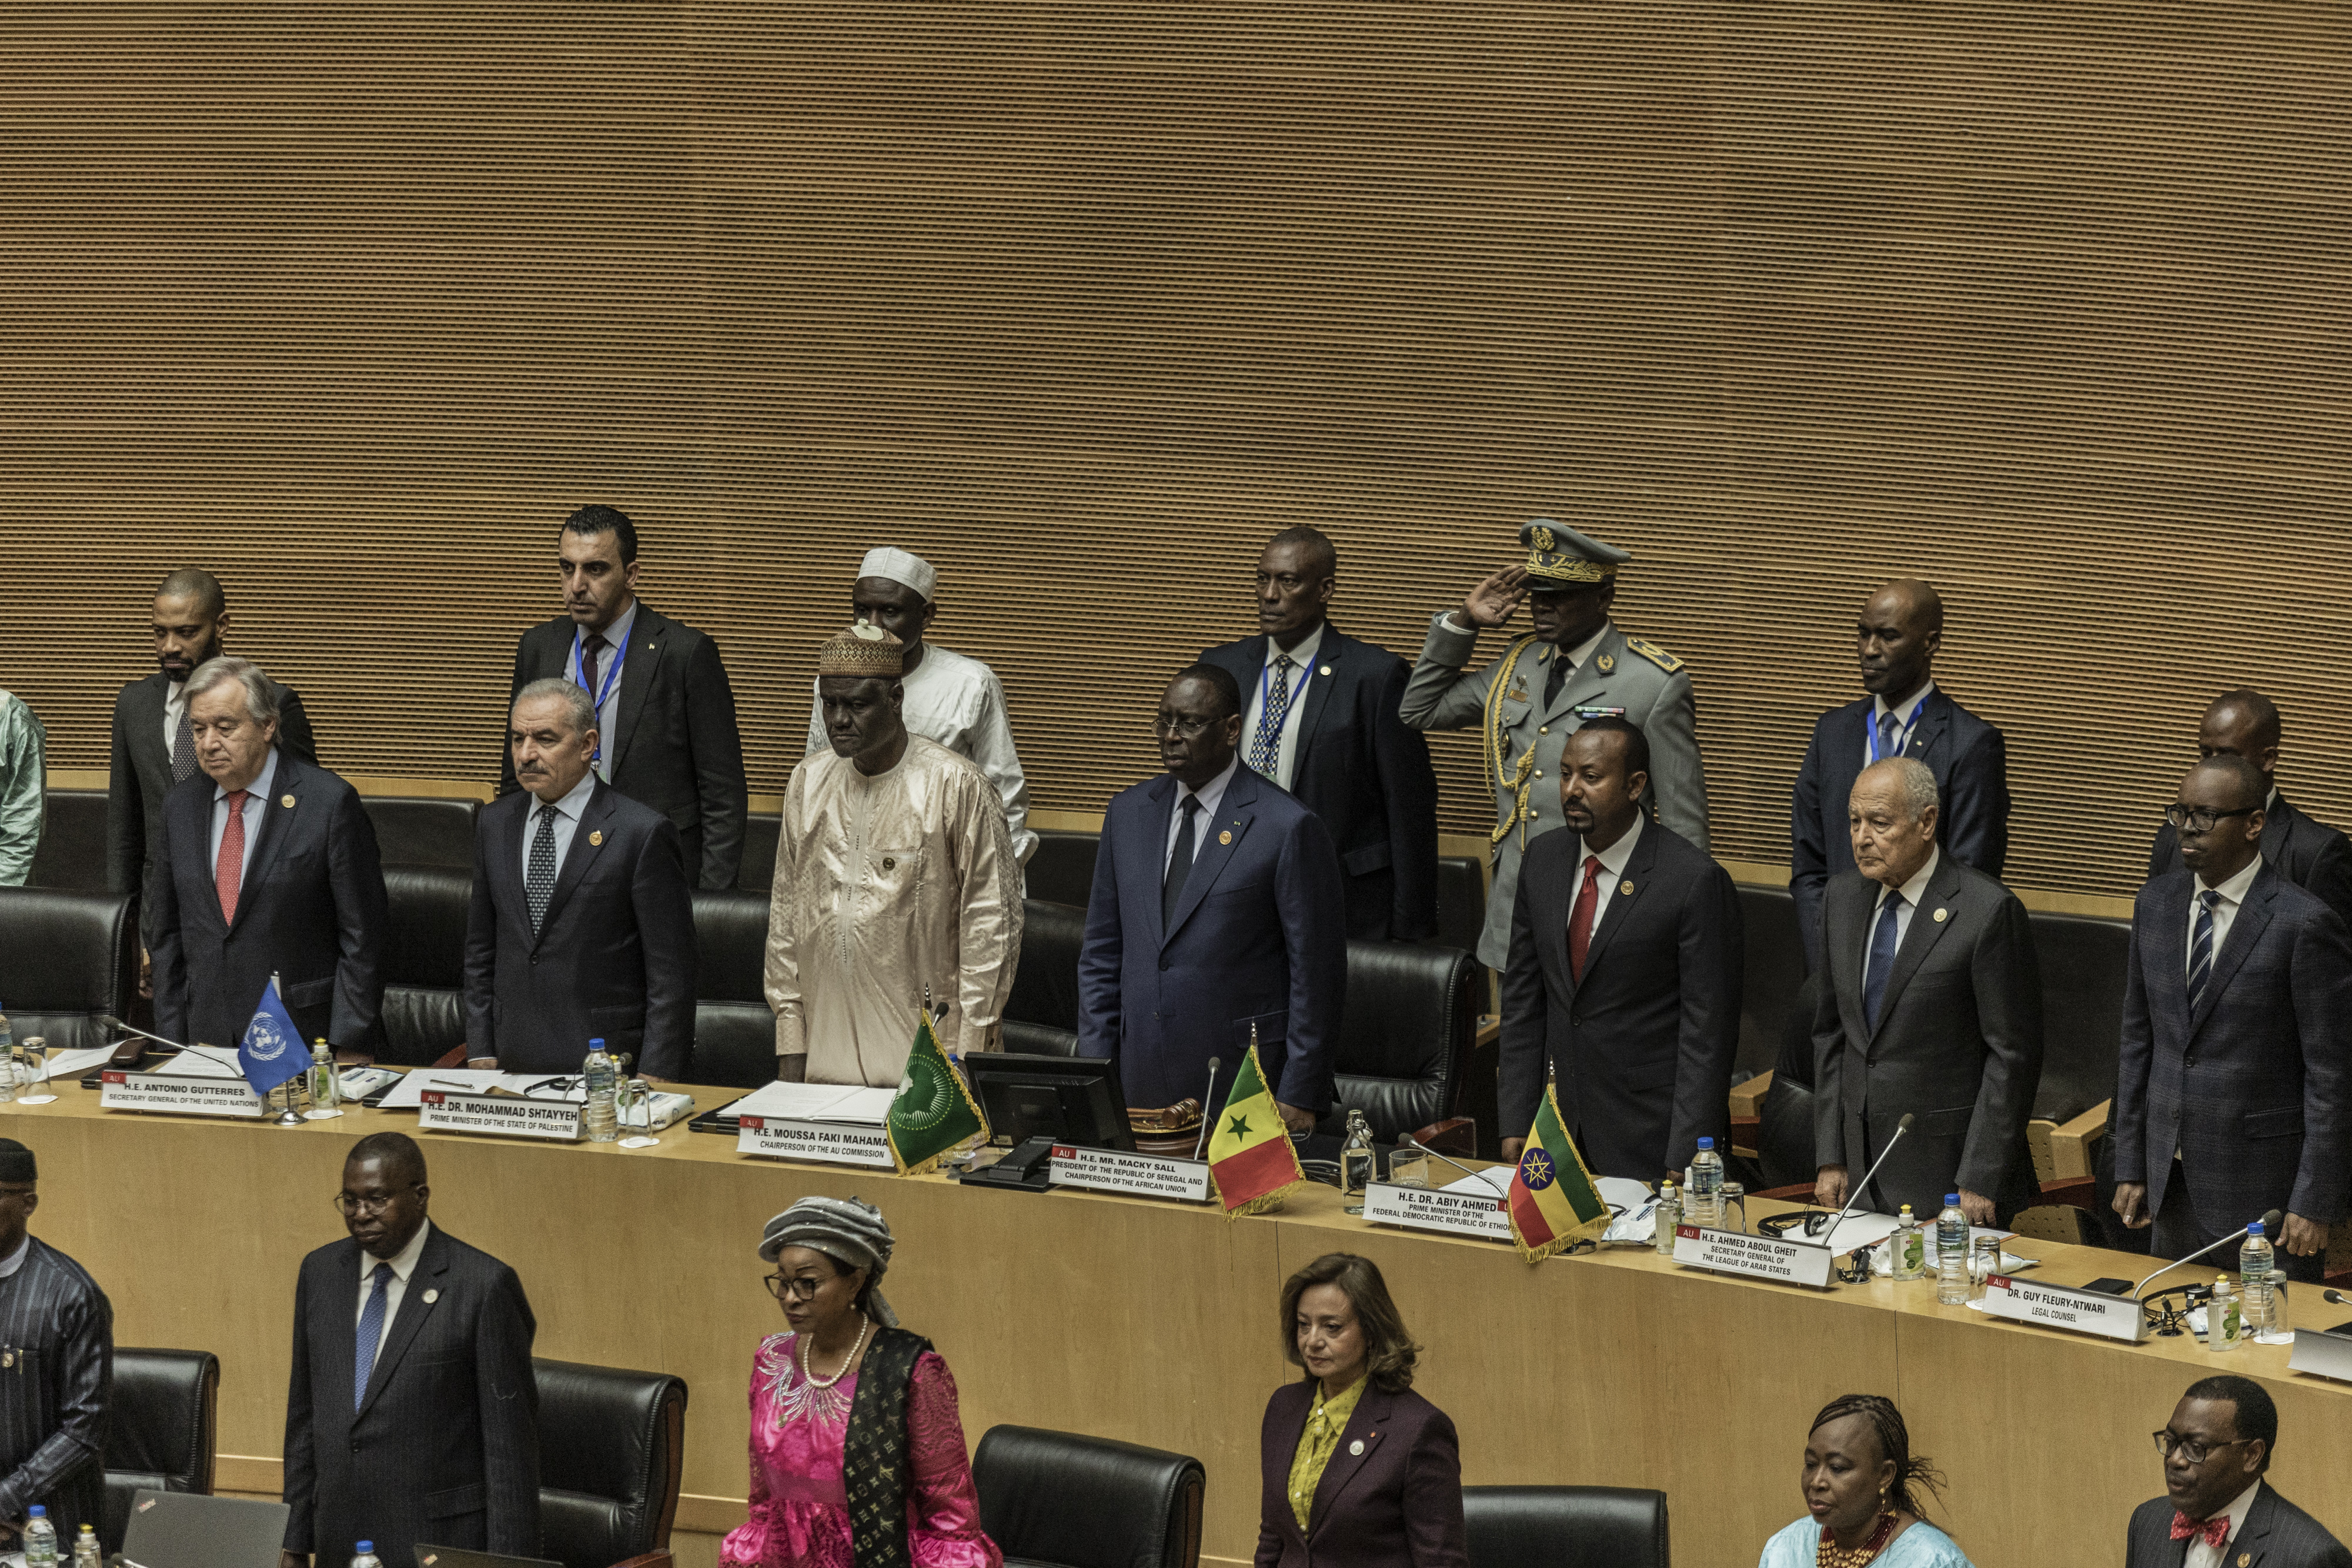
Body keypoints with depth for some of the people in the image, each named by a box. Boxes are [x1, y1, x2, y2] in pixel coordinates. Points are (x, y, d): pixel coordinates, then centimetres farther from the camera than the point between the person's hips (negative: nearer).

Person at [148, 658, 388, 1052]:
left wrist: (343, 1048, -10)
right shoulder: (181, 808, 11)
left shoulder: (330, 804, -6)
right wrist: (172, 1042, 8)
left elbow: (362, 938, -5)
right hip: (205, 1041, 4)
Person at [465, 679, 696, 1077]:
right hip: (514, 1068, 4)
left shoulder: (643, 833, -7)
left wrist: (654, 1080, -11)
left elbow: (671, 974, -7)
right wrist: (482, 1057, 9)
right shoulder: (494, 823, 12)